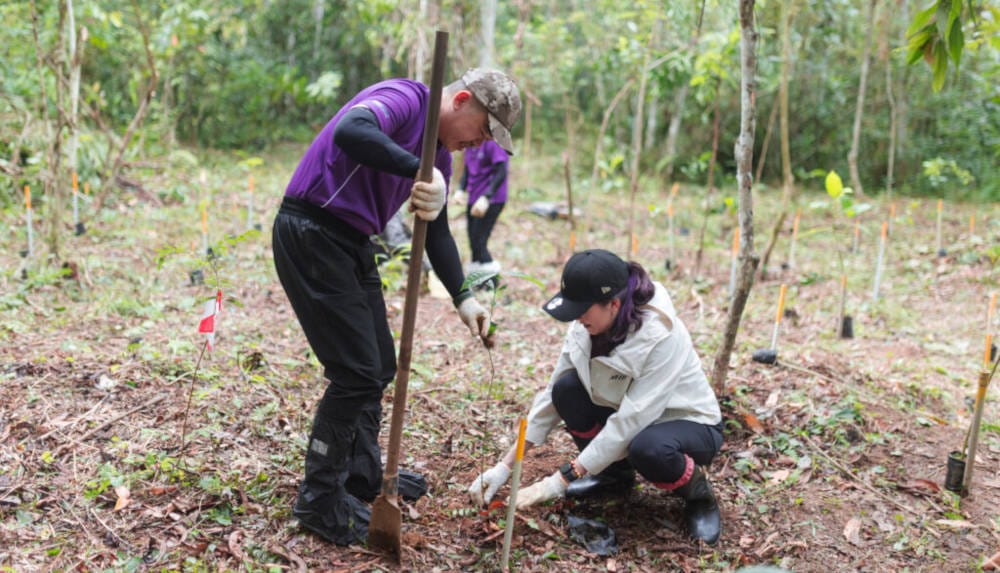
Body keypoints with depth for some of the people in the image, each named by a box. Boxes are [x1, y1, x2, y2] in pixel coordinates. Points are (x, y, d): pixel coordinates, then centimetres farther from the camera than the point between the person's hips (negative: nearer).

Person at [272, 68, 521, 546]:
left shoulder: (439, 155, 13)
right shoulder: (404, 99, -15)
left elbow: (436, 231, 15)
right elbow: (350, 132, -36)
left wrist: (462, 297, 5)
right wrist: (419, 170, -39)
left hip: (353, 245, 10)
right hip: (310, 234, -10)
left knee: (379, 367, 15)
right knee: (356, 374, -8)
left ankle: (363, 476, 33)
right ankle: (319, 502, 7)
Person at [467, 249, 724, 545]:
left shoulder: (661, 335, -32)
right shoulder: (587, 327, -13)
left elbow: (630, 423, -34)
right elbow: (552, 396, -8)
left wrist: (561, 480, -31)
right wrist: (505, 465, -11)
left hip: (692, 425, -6)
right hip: (633, 420, 6)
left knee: (647, 449, -40)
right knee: (567, 388, -19)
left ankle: (698, 492, -6)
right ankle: (615, 472, 5)